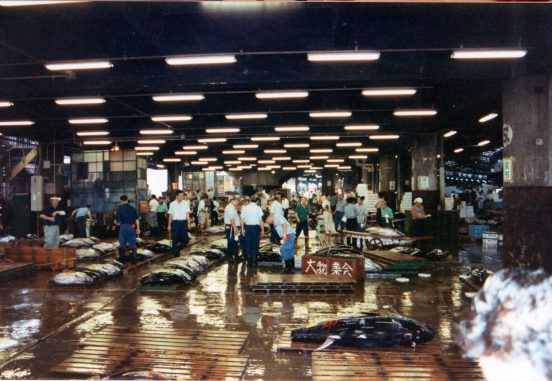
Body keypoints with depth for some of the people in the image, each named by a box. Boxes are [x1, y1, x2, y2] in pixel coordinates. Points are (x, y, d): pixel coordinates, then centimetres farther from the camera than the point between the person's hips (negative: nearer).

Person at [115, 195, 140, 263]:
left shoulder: (119, 209, -5)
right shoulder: (133, 208, 3)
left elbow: (118, 220, -6)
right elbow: (137, 219, -3)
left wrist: (118, 222, 17)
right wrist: (138, 228, -2)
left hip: (123, 227, -1)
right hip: (132, 227, 2)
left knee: (122, 244, 10)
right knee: (132, 245, 8)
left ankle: (122, 259, 17)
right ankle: (133, 259, 7)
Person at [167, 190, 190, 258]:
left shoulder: (186, 203, 1)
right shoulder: (172, 204, 0)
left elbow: (187, 214, -2)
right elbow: (170, 215, 5)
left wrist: (189, 222, -12)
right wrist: (169, 225, 6)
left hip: (183, 222, 1)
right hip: (175, 222, -1)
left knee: (185, 239, 1)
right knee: (175, 239, 4)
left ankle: (178, 247, 27)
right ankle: (175, 252, 19)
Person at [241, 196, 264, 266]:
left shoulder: (244, 208, 3)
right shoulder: (258, 208, -7)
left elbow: (242, 219, 3)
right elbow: (261, 220, -8)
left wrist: (242, 229, 10)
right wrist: (262, 230, -2)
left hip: (247, 227, 3)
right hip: (256, 227, -3)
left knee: (248, 243, 12)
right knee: (255, 244, 5)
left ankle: (249, 261, 18)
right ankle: (254, 261, 9)